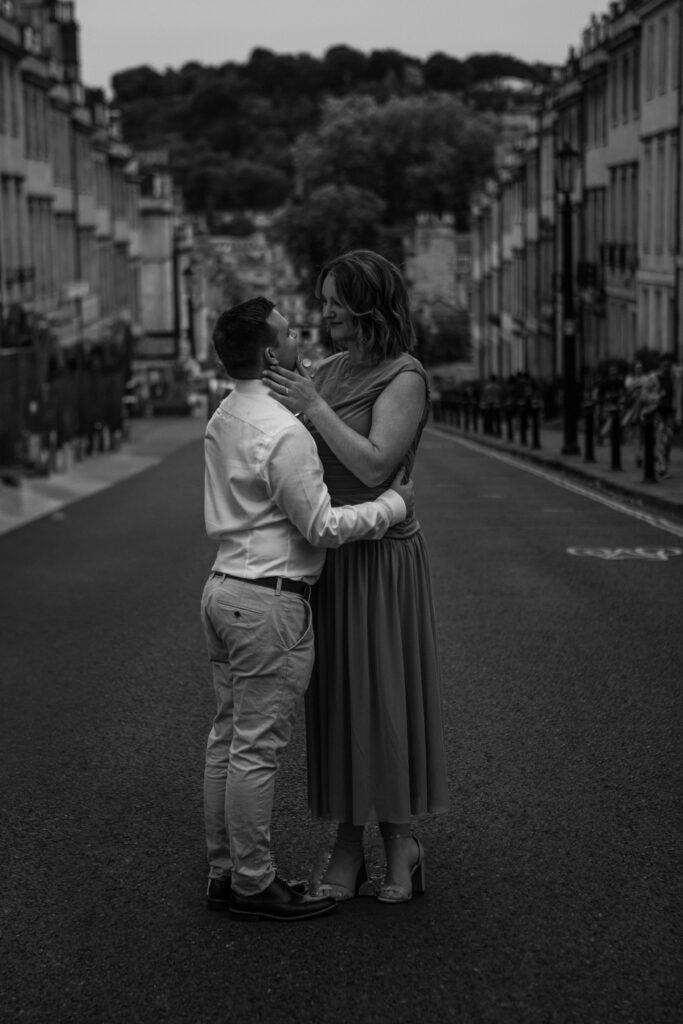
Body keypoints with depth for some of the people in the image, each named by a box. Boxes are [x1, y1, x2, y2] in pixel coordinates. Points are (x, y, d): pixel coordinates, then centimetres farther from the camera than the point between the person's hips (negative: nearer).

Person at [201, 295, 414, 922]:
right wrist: (395, 504, -5)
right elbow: (323, 527, -17)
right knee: (257, 750, -2)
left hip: (224, 588, 10)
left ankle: (224, 872, 22)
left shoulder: (223, 418, 10)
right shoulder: (282, 432, -19)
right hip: (269, 602, -10)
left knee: (228, 740, 14)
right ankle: (253, 885, 6)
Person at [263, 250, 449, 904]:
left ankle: (400, 837, 15)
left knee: (386, 694, 2)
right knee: (335, 697, 8)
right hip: (323, 559, 7)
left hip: (380, 557, -7)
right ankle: (346, 844, 16)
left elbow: (374, 465, -21)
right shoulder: (328, 373, 12)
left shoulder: (404, 378, -10)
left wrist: (312, 407, -18)